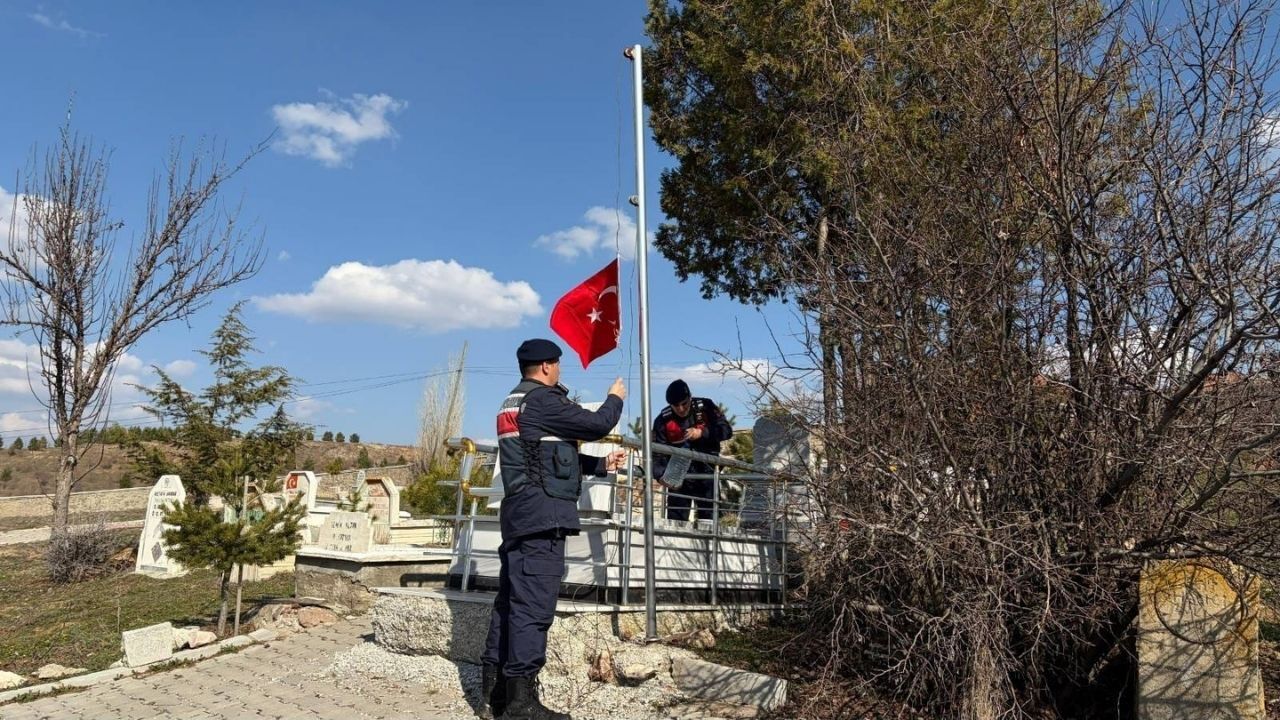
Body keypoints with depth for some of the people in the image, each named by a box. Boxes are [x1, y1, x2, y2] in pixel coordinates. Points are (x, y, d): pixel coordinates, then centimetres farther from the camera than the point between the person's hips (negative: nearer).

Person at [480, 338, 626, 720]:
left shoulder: (514, 403, 22)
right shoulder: (543, 400, -10)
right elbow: (596, 425, -9)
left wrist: (601, 464, 25)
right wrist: (616, 398, 11)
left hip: (519, 514, 10)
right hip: (542, 515, -10)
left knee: (510, 602, 11)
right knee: (533, 606, -9)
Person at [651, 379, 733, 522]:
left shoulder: (705, 407, -8)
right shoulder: (663, 420, -11)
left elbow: (726, 430, -7)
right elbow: (658, 453, -13)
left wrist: (702, 433, -22)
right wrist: (662, 475, -31)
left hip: (707, 472, 1)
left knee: (709, 517, 8)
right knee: (675, 520, -3)